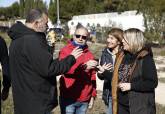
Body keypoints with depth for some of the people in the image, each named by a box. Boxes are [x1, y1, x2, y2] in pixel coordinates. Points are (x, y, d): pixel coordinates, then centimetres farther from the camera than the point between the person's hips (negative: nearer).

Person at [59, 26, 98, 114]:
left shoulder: (89, 55, 9)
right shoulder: (65, 51, -3)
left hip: (84, 99, 4)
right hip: (68, 98, -4)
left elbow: (92, 76, 11)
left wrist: (93, 95, 10)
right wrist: (84, 66, -28)